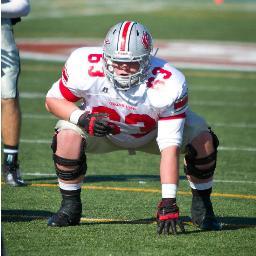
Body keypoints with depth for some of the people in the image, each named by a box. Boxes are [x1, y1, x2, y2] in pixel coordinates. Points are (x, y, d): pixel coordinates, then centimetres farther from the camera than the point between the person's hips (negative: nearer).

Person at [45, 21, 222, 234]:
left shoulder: (168, 85, -37)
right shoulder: (85, 67, -33)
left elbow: (169, 148, -37)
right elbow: (53, 100, -14)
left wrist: (168, 203, -43)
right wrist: (82, 118, -36)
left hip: (153, 132, 0)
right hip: (103, 130, 1)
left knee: (203, 140, -25)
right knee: (68, 136, -30)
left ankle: (201, 207, 1)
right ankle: (70, 207, -7)